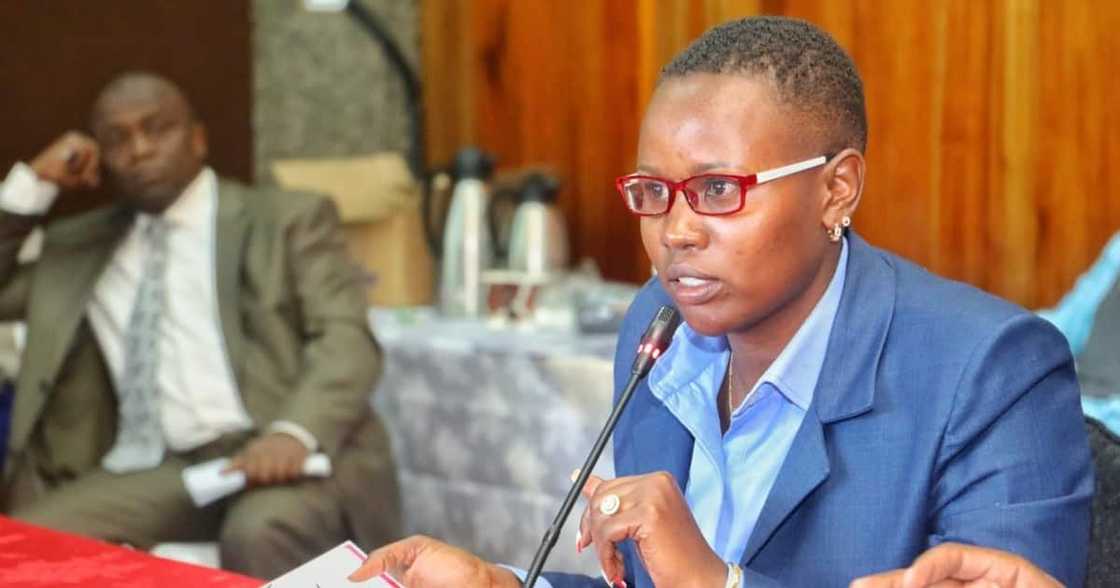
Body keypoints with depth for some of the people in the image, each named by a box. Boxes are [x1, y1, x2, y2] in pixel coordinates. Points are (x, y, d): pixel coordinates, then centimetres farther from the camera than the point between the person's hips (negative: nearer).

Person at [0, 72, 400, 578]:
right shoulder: (76, 244, 24)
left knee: (259, 533, -36)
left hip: (268, 452, -3)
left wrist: (295, 433, -22)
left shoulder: (288, 219, 11)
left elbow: (345, 339, -1)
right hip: (151, 470, 3)